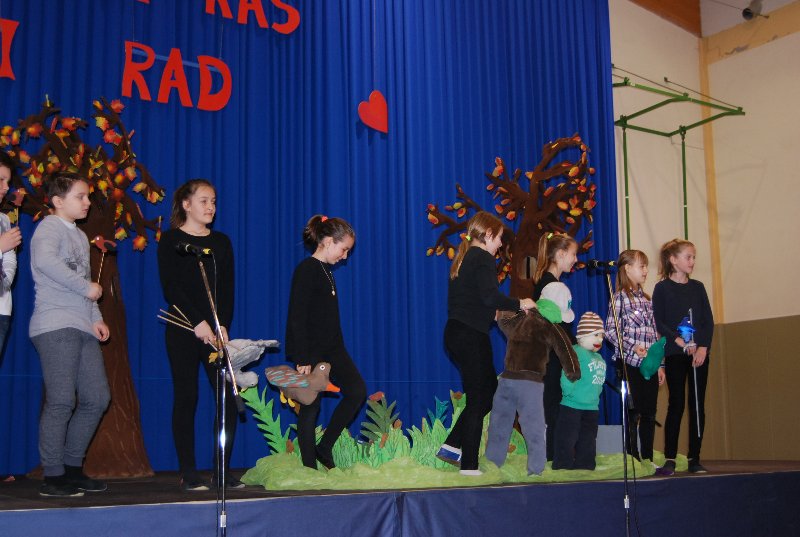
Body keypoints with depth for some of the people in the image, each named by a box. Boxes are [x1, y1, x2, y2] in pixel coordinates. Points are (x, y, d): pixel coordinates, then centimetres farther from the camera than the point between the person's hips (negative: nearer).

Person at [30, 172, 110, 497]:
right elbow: (44, 260, -26)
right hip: (55, 327, -9)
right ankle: (53, 477, 0)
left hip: (82, 329, 9)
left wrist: (95, 318, 12)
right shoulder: (50, 227, -4)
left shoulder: (80, 236, 23)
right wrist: (86, 287, -19)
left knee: (97, 398, 7)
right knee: (61, 401, -9)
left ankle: (72, 468, 18)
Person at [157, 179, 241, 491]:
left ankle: (222, 471, 6)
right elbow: (170, 288, -8)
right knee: (186, 397, -2)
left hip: (216, 330, 4)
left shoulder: (221, 242, 14)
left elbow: (227, 289, 8)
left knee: (229, 396, -3)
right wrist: (198, 323, -16)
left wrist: (223, 326, -7)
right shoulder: (171, 240, 2)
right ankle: (188, 473, 5)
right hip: (183, 330, -4)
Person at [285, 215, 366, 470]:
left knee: (357, 391, 4)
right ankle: (309, 467, 9)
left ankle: (325, 447, 14)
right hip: (311, 350, -9)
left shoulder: (326, 271, 13)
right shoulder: (306, 270, -15)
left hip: (331, 347, 9)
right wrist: (302, 359, -22)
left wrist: (337, 347, 17)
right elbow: (297, 317, -19)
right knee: (311, 406, -1)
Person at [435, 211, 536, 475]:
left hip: (455, 332, 9)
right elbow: (490, 295, -23)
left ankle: (452, 447, 13)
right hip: (472, 335, -9)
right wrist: (519, 304, -10)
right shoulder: (484, 259, -9)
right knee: (479, 398, -1)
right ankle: (469, 464, 3)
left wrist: (495, 313, 20)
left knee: (488, 390, 17)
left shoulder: (464, 258, 19)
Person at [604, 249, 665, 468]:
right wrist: (633, 347, -19)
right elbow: (610, 331, -10)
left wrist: (660, 364, 14)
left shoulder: (647, 299, 17)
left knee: (649, 414, 7)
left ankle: (648, 459, 14)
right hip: (630, 363, -6)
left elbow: (655, 334, 18)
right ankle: (633, 459, 5)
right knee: (633, 413, -3)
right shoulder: (620, 296, -4)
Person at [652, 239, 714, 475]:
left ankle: (694, 458, 10)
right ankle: (670, 459, -1)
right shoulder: (662, 288, 0)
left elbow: (709, 320, 7)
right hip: (675, 354, -4)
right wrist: (679, 341, -16)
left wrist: (703, 347, -7)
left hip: (700, 352, 4)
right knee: (676, 404, -5)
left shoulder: (697, 287, 12)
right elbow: (659, 323, -5)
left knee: (698, 405, 3)